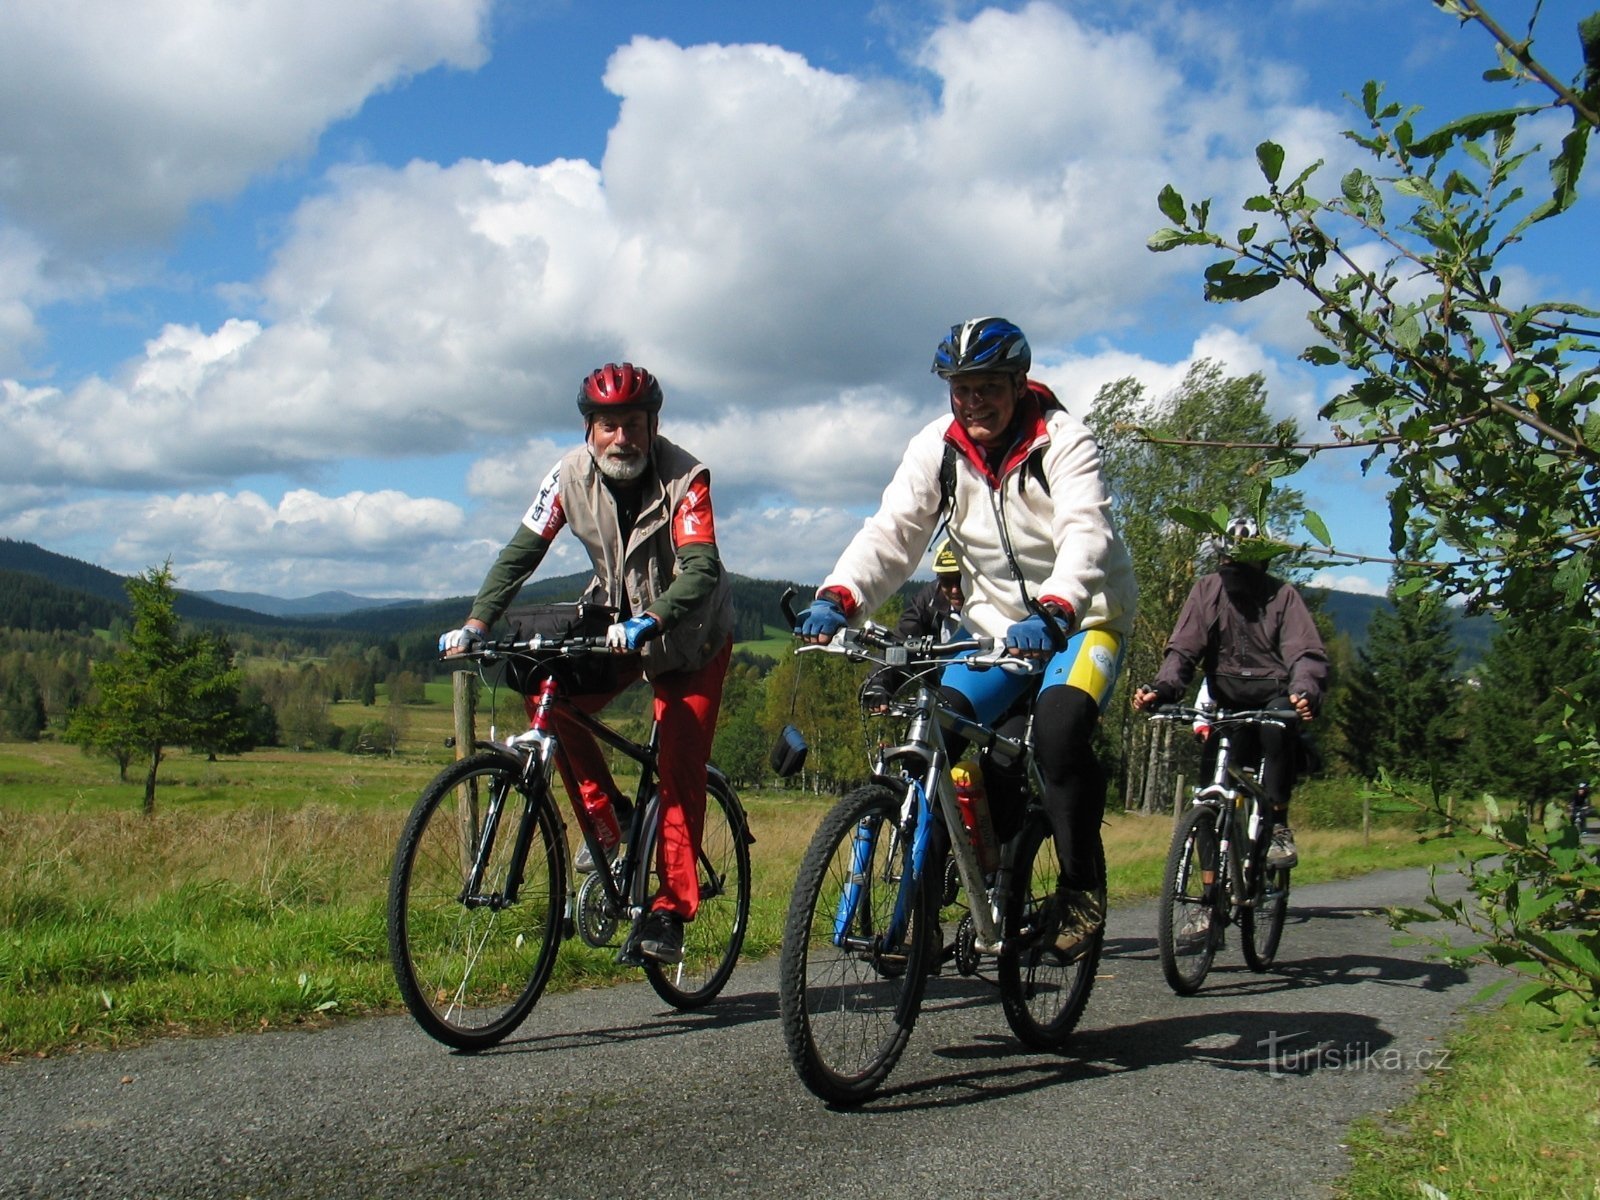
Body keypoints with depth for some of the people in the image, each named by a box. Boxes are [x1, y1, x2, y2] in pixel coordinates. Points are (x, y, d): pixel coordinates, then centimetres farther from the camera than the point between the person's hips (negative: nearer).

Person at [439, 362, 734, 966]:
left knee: (680, 769, -11)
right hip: (615, 625, 4)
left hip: (690, 635, -4)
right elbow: (521, 552, -13)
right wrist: (475, 625, -26)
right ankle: (606, 815, 0)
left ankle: (669, 912, -5)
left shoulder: (685, 477, -24)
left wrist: (649, 622, -53)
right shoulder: (571, 475, -13)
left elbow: (702, 570, -35)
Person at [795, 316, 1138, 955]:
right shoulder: (937, 446, -4)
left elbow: (1086, 535, -30)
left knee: (1058, 729, -29)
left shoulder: (1063, 441, -16)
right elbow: (892, 531, -13)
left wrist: (1053, 610, -50)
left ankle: (1082, 886, -9)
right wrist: (837, 597, -32)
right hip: (994, 621, 5)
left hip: (1083, 619, -4)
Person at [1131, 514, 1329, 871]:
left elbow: (1307, 654, -16)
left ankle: (1278, 827, -26)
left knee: (1275, 725, -35)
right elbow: (1183, 649, -8)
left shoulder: (1283, 596, -6)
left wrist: (1305, 692, -38)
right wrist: (1161, 689, -29)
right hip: (1228, 699, 2)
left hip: (1275, 694, -2)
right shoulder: (1207, 590, -2)